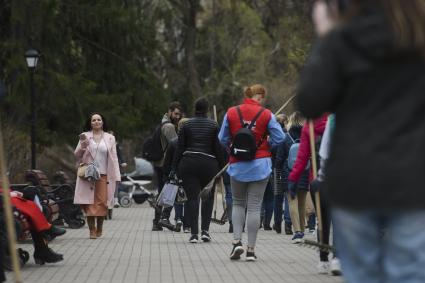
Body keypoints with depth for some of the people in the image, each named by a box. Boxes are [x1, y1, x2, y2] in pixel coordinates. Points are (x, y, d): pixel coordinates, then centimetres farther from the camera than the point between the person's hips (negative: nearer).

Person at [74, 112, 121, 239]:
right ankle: (92, 230, -1)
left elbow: (114, 157, 8)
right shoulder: (85, 136, 9)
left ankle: (99, 228, 14)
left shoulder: (110, 138, 10)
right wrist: (82, 148, -11)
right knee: (89, 203, -6)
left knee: (102, 202, -3)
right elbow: (76, 155, 11)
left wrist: (116, 176, 1)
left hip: (103, 175, 0)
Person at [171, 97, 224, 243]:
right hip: (208, 164, -1)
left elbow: (179, 147, 3)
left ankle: (194, 233, -4)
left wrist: (175, 167, 6)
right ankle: (205, 230, 3)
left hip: (188, 164, 1)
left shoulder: (186, 125, 4)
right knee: (208, 196, 13)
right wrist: (221, 167, 6)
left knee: (192, 198, 1)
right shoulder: (213, 125, 1)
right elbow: (218, 148, 0)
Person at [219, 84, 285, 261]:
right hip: (260, 165, -1)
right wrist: (266, 146, 8)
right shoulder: (266, 115, -6)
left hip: (237, 165, 1)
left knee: (238, 203, 17)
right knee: (254, 206, 3)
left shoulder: (231, 112, -2)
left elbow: (223, 138, 1)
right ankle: (251, 250, 3)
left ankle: (237, 241, -1)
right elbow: (279, 137, -8)